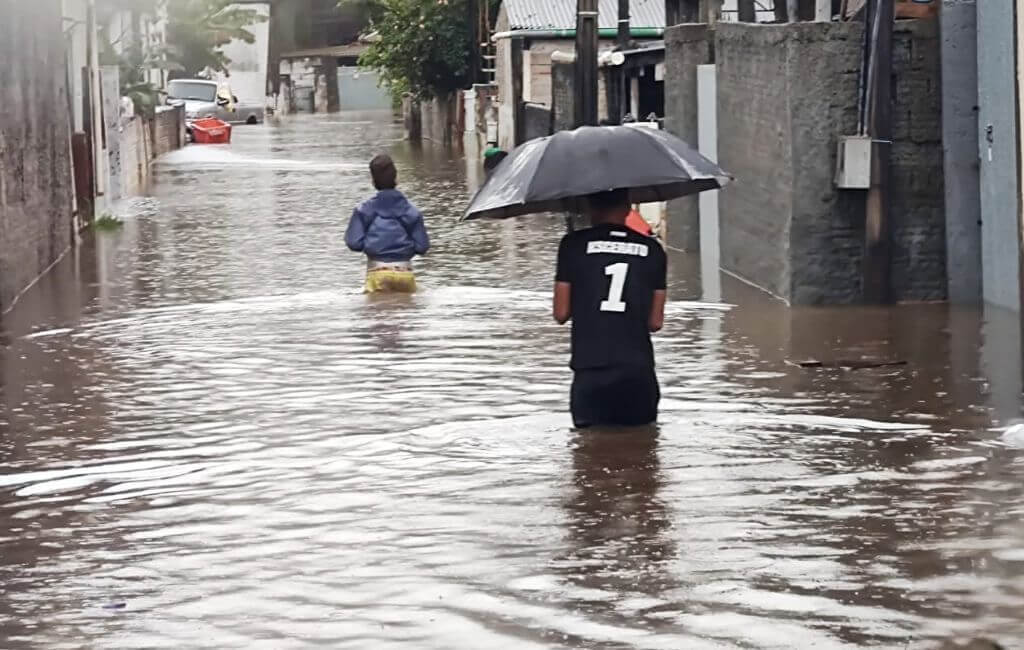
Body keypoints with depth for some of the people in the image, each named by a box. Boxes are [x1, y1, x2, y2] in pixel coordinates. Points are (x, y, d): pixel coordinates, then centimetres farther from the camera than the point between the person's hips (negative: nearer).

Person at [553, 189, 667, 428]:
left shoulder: (574, 244, 1)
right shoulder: (651, 250, 6)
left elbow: (561, 313, 2)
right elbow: (656, 322, 8)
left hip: (590, 373, -1)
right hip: (638, 372, 1)